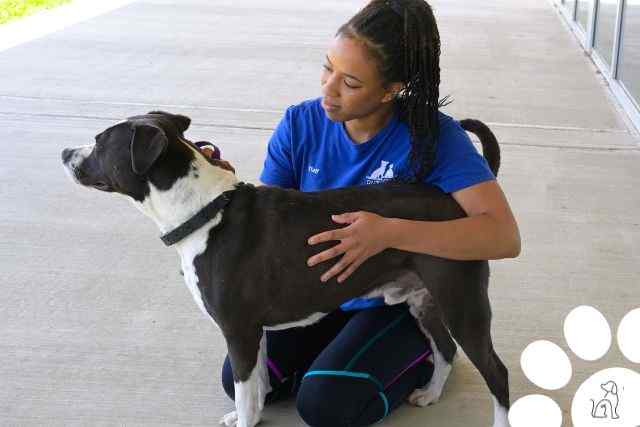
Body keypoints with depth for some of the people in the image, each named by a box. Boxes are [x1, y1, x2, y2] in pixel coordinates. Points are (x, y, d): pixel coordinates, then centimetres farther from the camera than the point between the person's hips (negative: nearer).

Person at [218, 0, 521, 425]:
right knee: (241, 380, -8)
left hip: (400, 300, -4)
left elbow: (505, 236, -34)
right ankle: (346, 348, 14)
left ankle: (420, 353, 7)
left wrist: (389, 232, -45)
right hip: (320, 291, 5)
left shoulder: (434, 136, -25)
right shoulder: (300, 124, -13)